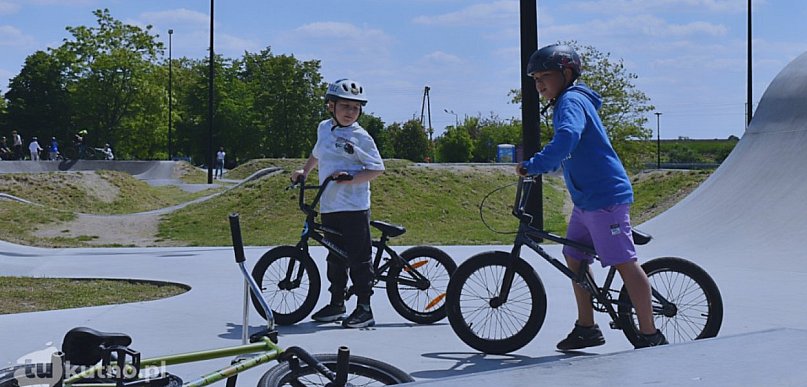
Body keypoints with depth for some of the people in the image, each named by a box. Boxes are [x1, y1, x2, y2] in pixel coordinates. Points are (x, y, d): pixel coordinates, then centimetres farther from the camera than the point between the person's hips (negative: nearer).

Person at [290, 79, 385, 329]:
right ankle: (336, 303, 26)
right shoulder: (324, 128, 11)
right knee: (335, 258, 15)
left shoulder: (360, 137, -8)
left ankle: (364, 309, 0)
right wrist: (303, 171, 27)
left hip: (354, 207, -7)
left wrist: (350, 178, -21)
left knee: (359, 258, -5)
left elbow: (377, 169, -11)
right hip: (329, 206, 7)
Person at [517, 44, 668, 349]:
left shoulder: (571, 101, -13)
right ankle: (586, 328, 22)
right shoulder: (565, 102, 19)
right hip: (585, 198, 11)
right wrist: (537, 167, 23)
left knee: (624, 262, -8)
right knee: (574, 258, 13)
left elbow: (566, 138, -34)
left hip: (605, 196, -11)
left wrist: (533, 165, -32)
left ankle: (650, 335, -4)